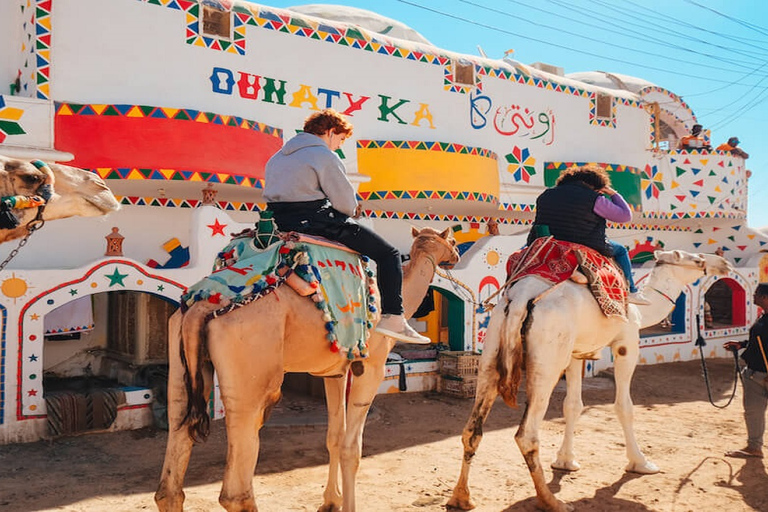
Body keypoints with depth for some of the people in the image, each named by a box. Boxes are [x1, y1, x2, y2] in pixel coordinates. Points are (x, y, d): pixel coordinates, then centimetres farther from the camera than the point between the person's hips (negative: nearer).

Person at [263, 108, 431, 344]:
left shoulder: (277, 157, 19)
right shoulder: (325, 156, -7)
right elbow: (347, 204, -10)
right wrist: (352, 210, 15)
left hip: (279, 221, 9)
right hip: (315, 220, -8)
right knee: (388, 253, 0)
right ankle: (393, 319, -8)